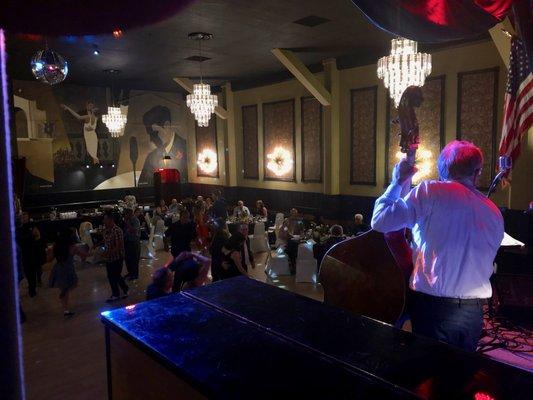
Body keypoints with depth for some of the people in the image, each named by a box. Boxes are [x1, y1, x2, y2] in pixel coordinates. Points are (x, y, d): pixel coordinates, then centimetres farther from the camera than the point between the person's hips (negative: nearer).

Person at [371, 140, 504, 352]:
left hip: (432, 307, -5)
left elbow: (379, 221, -14)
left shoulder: (430, 191, -11)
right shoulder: (495, 213, 6)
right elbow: (486, 264, 14)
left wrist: (397, 181, 0)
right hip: (473, 312, 5)